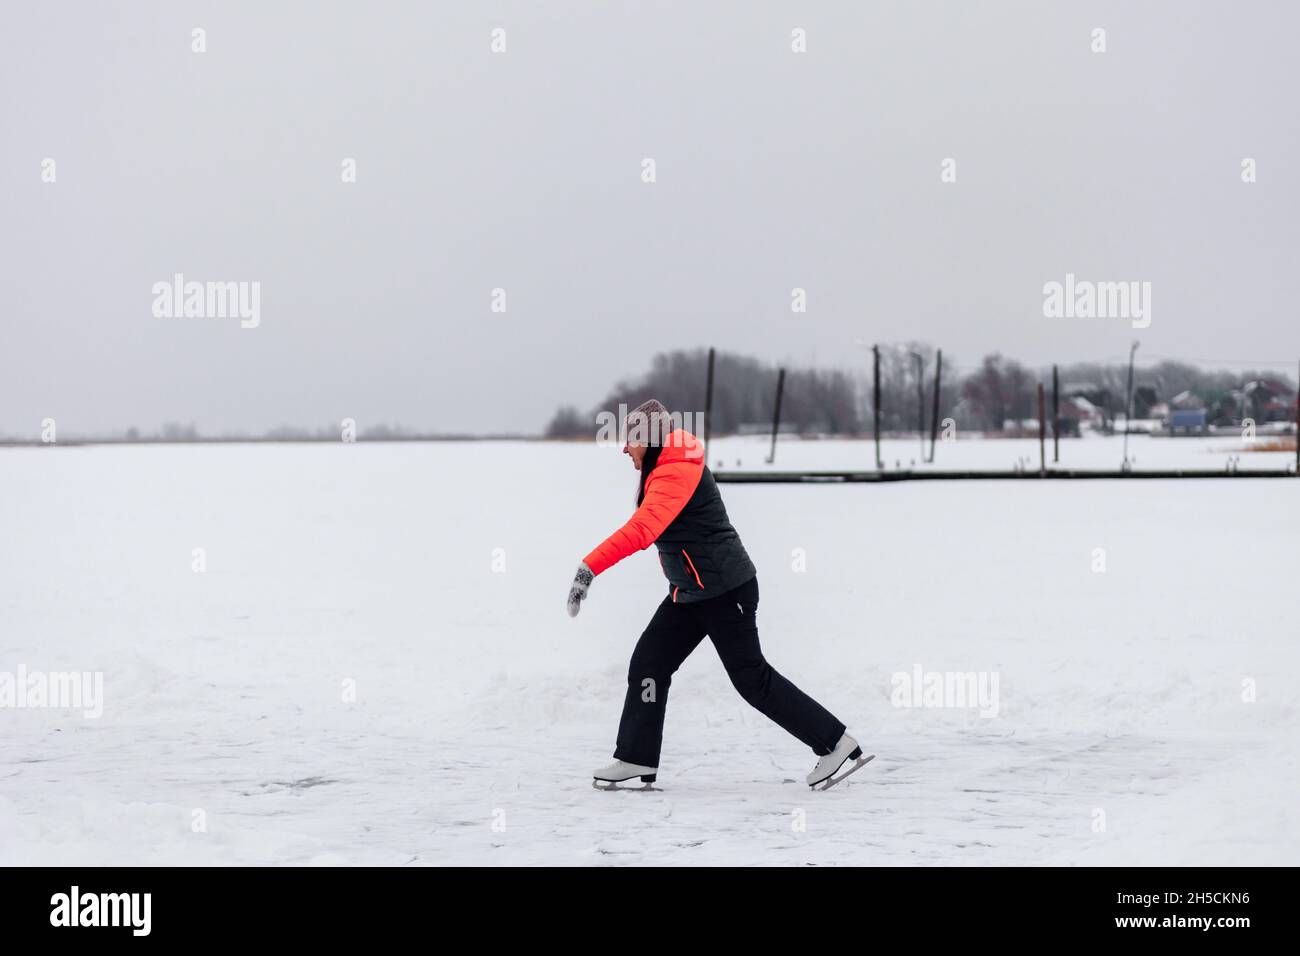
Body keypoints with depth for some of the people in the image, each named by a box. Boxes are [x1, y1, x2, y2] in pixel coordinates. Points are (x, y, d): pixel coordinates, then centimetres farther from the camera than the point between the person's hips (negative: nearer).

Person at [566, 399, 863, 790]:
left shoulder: (676, 474, -21)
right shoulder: (662, 471, 11)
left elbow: (642, 530, -35)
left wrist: (589, 568, -41)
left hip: (724, 591, -10)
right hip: (690, 593, 10)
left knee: (751, 678, -4)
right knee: (648, 663, 3)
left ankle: (836, 742, 4)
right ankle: (636, 759, 6)